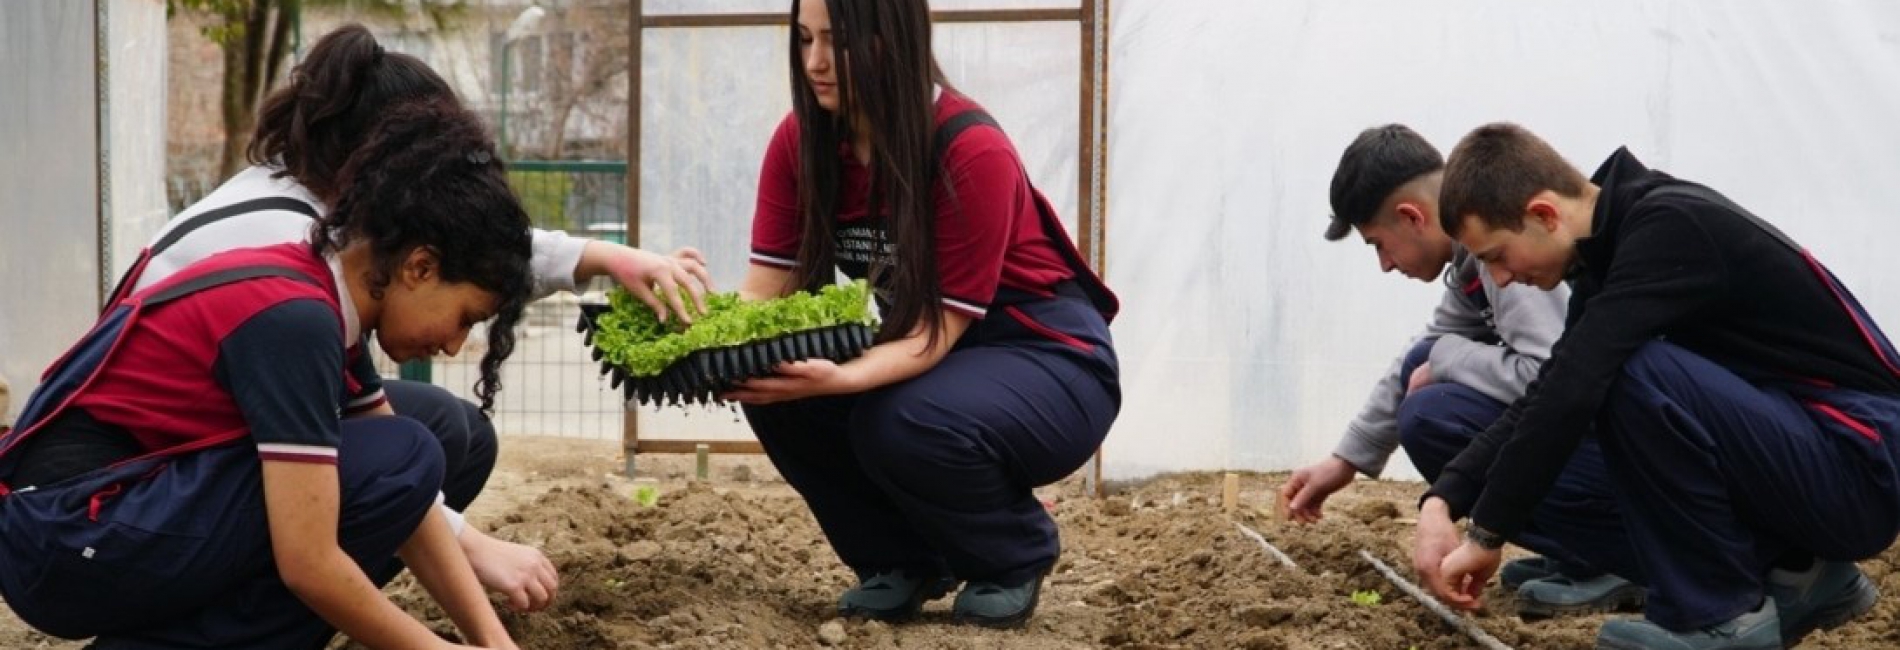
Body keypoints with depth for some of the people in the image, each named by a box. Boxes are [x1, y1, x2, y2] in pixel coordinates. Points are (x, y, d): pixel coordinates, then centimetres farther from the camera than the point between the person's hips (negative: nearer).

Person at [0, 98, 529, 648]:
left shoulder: (313, 286, 9)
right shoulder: (294, 319, -19)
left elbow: (408, 505, 10)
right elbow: (308, 563, -22)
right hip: (73, 534, -10)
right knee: (397, 462, -14)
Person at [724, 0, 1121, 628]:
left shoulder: (971, 151, -27)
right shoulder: (801, 141, -9)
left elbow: (941, 327, -28)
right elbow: (764, 290, -12)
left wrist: (840, 378, -46)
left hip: (1046, 356, -6)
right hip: (926, 351, 6)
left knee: (906, 424, -35)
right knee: (777, 392, -20)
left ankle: (1017, 555, -2)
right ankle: (902, 559, 4)